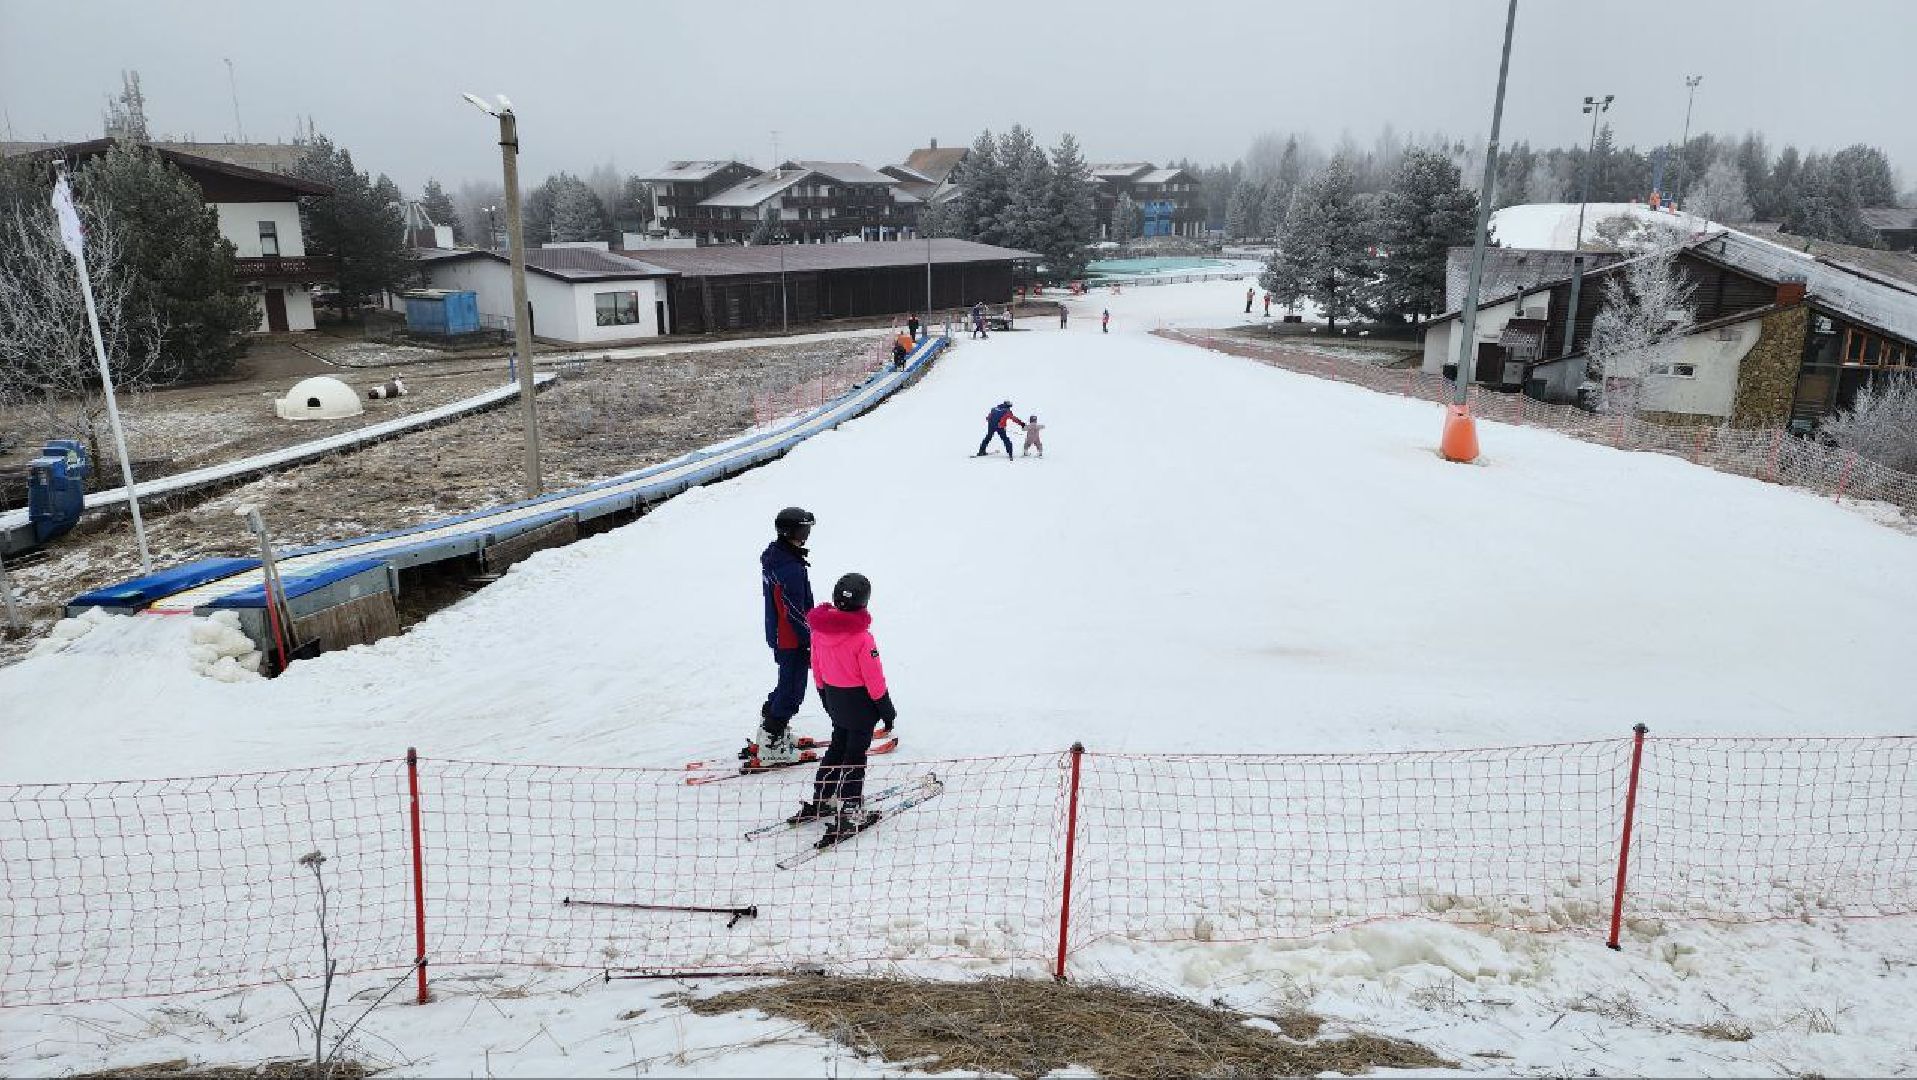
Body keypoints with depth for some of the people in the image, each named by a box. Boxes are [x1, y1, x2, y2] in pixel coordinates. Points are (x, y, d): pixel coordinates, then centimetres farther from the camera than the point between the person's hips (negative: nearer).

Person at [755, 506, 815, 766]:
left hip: (777, 635, 10)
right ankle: (771, 748, 11)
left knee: (787, 684, 25)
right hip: (792, 640, -10)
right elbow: (795, 613, -25)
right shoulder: (791, 569, -29)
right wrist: (811, 642, -15)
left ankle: (768, 732, 38)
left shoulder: (772, 555, 3)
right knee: (792, 692, 3)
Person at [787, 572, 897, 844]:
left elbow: (817, 668, 6)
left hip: (834, 697, 6)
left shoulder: (819, 628, -6)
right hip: (859, 702, -6)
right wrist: (887, 711, -7)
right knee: (855, 755, 5)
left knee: (838, 747, 23)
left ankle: (821, 800, 31)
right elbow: (874, 679, -19)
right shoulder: (861, 637, -26)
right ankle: (849, 813, 9)